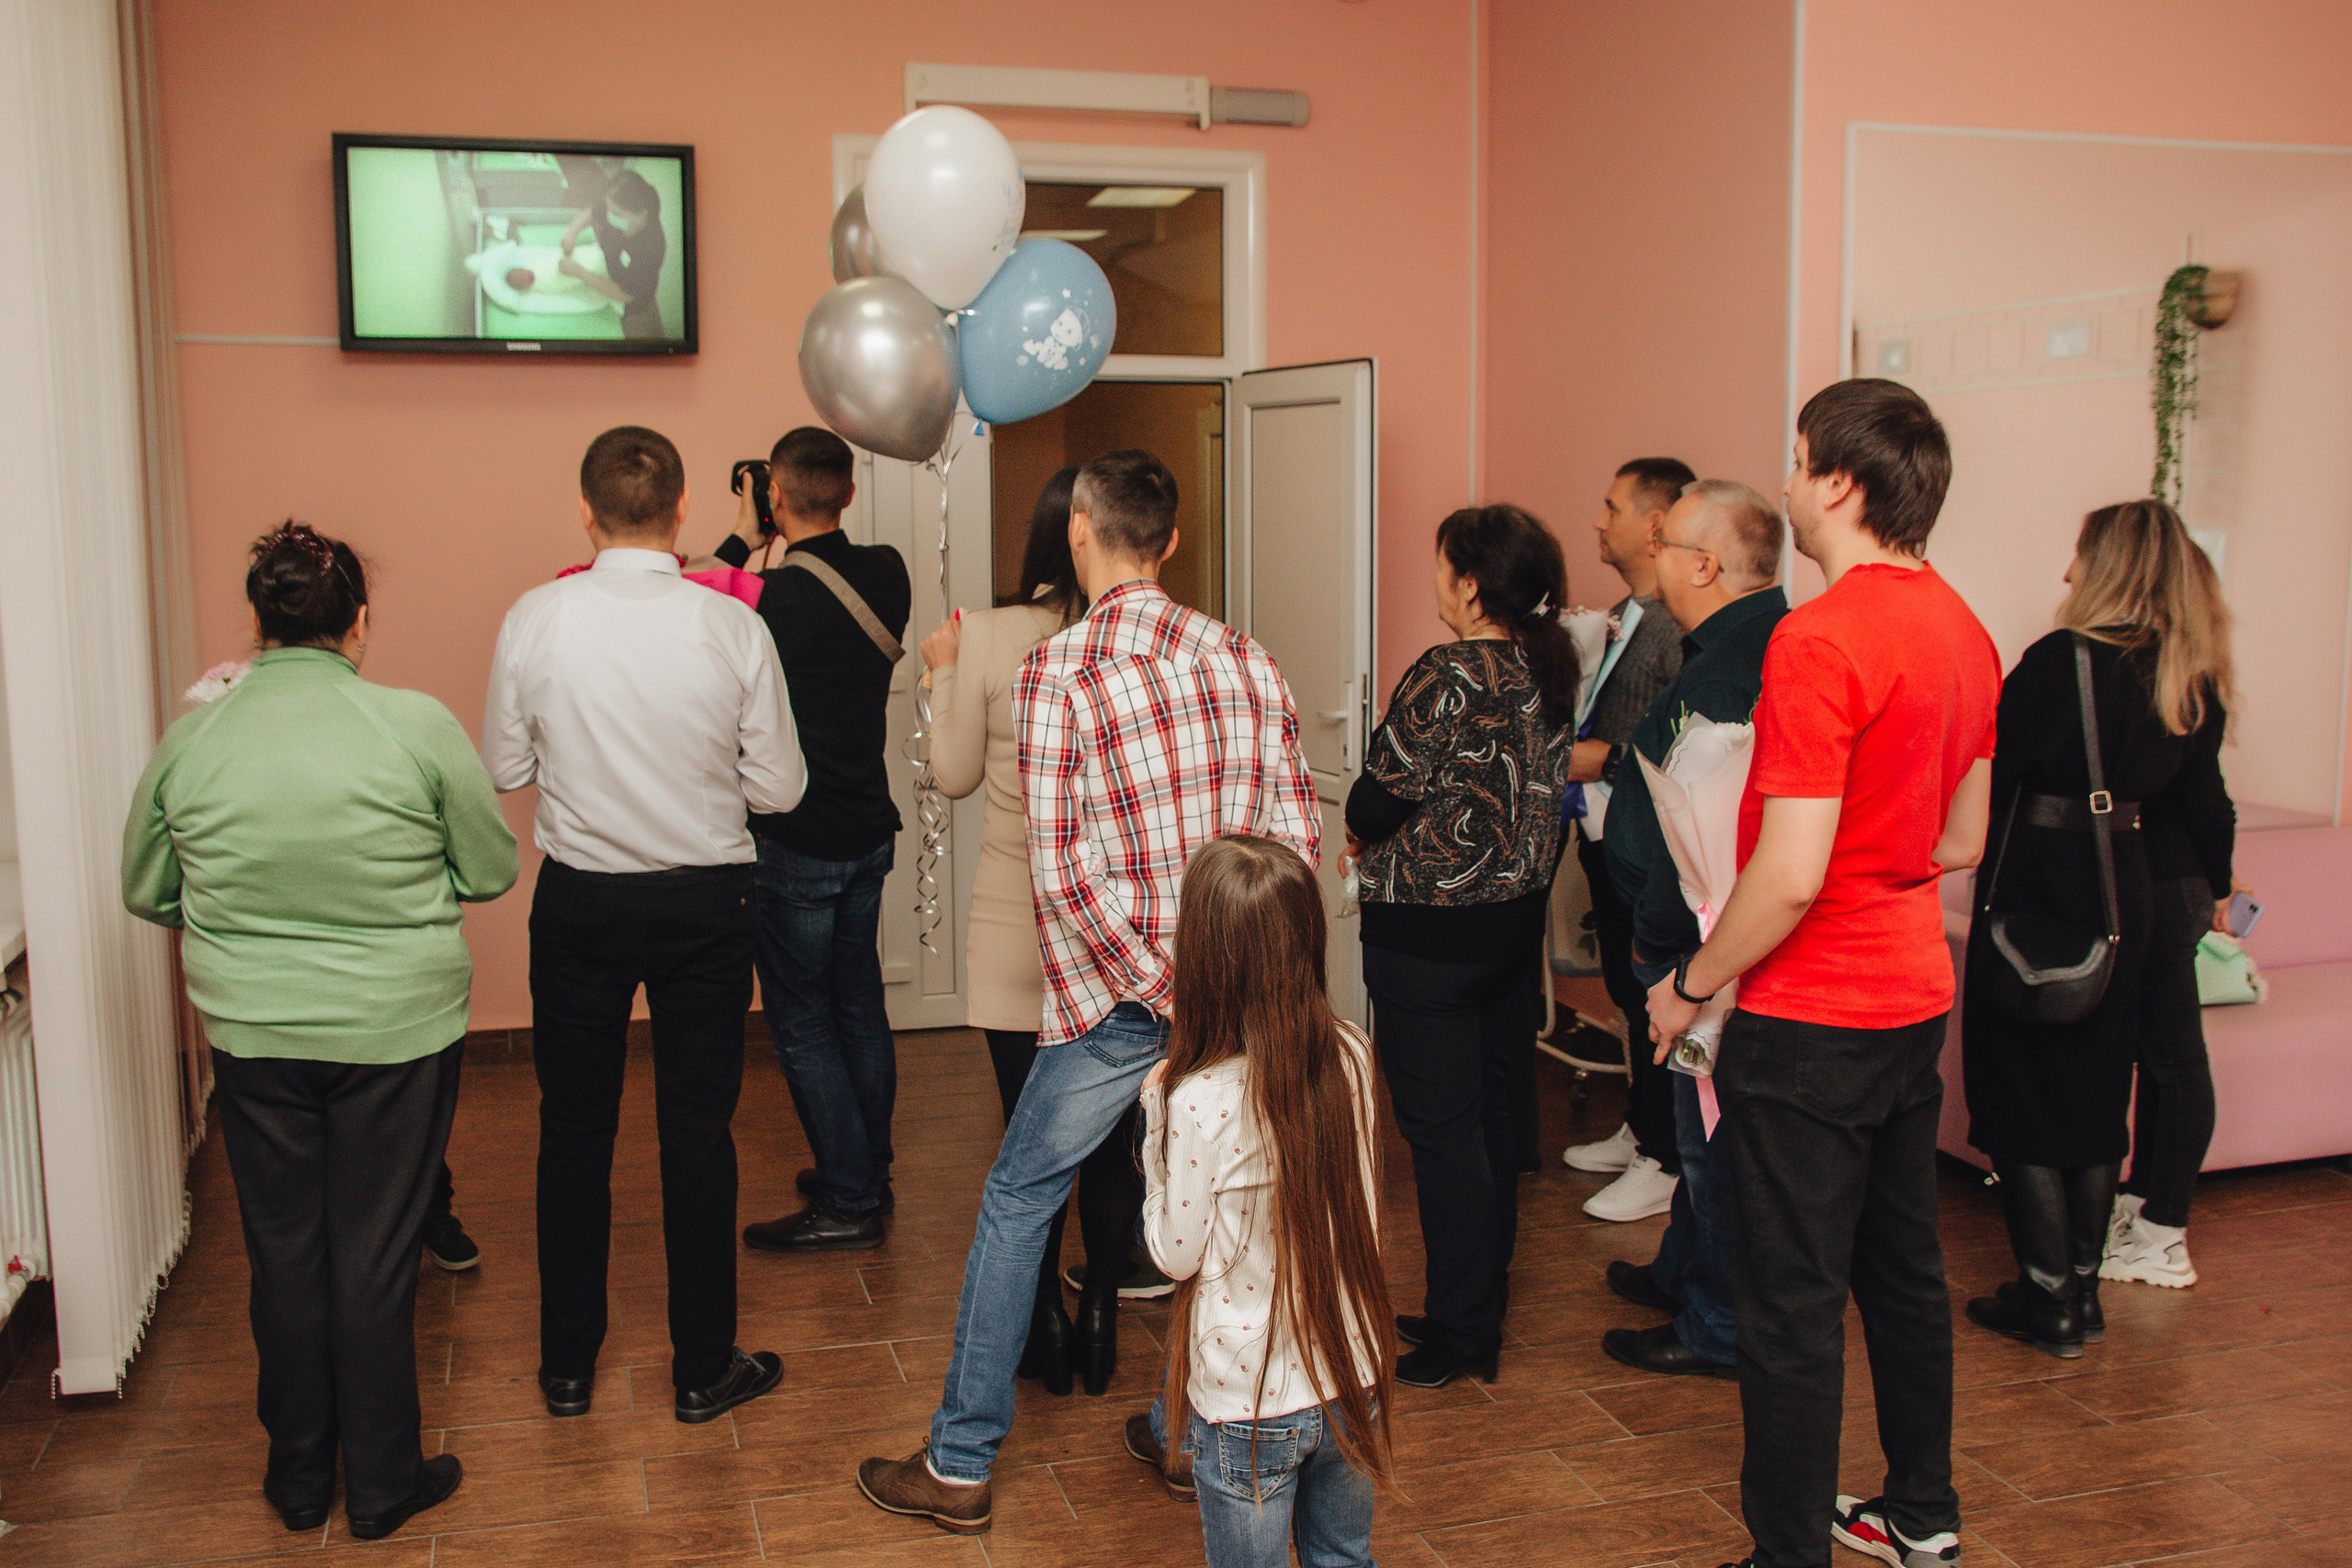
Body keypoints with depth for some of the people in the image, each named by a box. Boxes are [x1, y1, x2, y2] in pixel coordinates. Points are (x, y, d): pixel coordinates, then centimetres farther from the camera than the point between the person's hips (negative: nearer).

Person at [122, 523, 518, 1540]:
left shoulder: (189, 741, -5)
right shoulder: (418, 726, -13)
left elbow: (145, 893, 7)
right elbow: (491, 871, -3)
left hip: (252, 1033, 2)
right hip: (397, 1029, -2)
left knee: (284, 1254, 16)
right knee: (375, 1256, 10)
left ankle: (299, 1478, 31)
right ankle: (381, 1485, 23)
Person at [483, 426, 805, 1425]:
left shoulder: (535, 620, -9)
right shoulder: (733, 628, -12)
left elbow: (503, 770, 0)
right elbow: (779, 788, -7)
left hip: (579, 901, 1)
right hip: (704, 902, -1)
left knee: (575, 1129, 14)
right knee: (698, 1131, 10)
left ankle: (568, 1367, 26)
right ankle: (704, 1370, 20)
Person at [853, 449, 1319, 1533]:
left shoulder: (1055, 672, -13)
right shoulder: (1244, 659, 0)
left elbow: (1061, 869, -18)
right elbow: (1297, 832, 0)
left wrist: (1155, 986, -9)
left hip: (1112, 998, -4)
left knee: (1015, 1207, 10)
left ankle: (960, 1466, 20)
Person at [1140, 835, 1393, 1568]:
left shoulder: (1199, 1102, -26)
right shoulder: (1351, 1056, -10)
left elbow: (1177, 1253, -14)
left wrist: (1157, 1123, -5)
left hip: (1248, 1404, -4)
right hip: (1351, 1378, 5)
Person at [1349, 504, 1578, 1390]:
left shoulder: (1449, 677, -19)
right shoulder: (1551, 669, 4)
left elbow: (1375, 802, -17)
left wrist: (1363, 834, 7)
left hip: (1429, 931, -8)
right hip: (1519, 911, 8)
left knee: (1440, 1127, 1)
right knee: (1493, 1111, 16)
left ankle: (1458, 1331, 9)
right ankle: (1482, 1305, 29)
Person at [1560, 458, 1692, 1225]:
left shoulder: (1682, 628, -19)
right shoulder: (1621, 616, 13)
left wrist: (1606, 758, -22)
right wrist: (1570, 748, 10)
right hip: (1608, 837, 10)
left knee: (1655, 1002, 0)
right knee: (1626, 990, 20)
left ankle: (1664, 1163, 13)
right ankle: (1638, 1129, 34)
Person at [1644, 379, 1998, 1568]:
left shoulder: (1819, 638, -22)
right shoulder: (1963, 632, 6)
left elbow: (1790, 877, -24)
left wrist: (1690, 984, -11)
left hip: (1810, 1018, -9)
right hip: (1915, 997, 9)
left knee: (1791, 1308, 2)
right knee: (1903, 1270, 21)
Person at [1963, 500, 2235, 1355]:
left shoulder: (2064, 660, -16)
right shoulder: (2193, 681, 3)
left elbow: (1987, 766, -15)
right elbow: (2201, 802, 12)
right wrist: (2216, 887, 27)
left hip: (2038, 889, -6)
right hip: (2126, 892, 6)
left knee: (2024, 1097, 4)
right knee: (2097, 1097, 15)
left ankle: (2048, 1302, 9)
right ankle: (2083, 1294, 23)